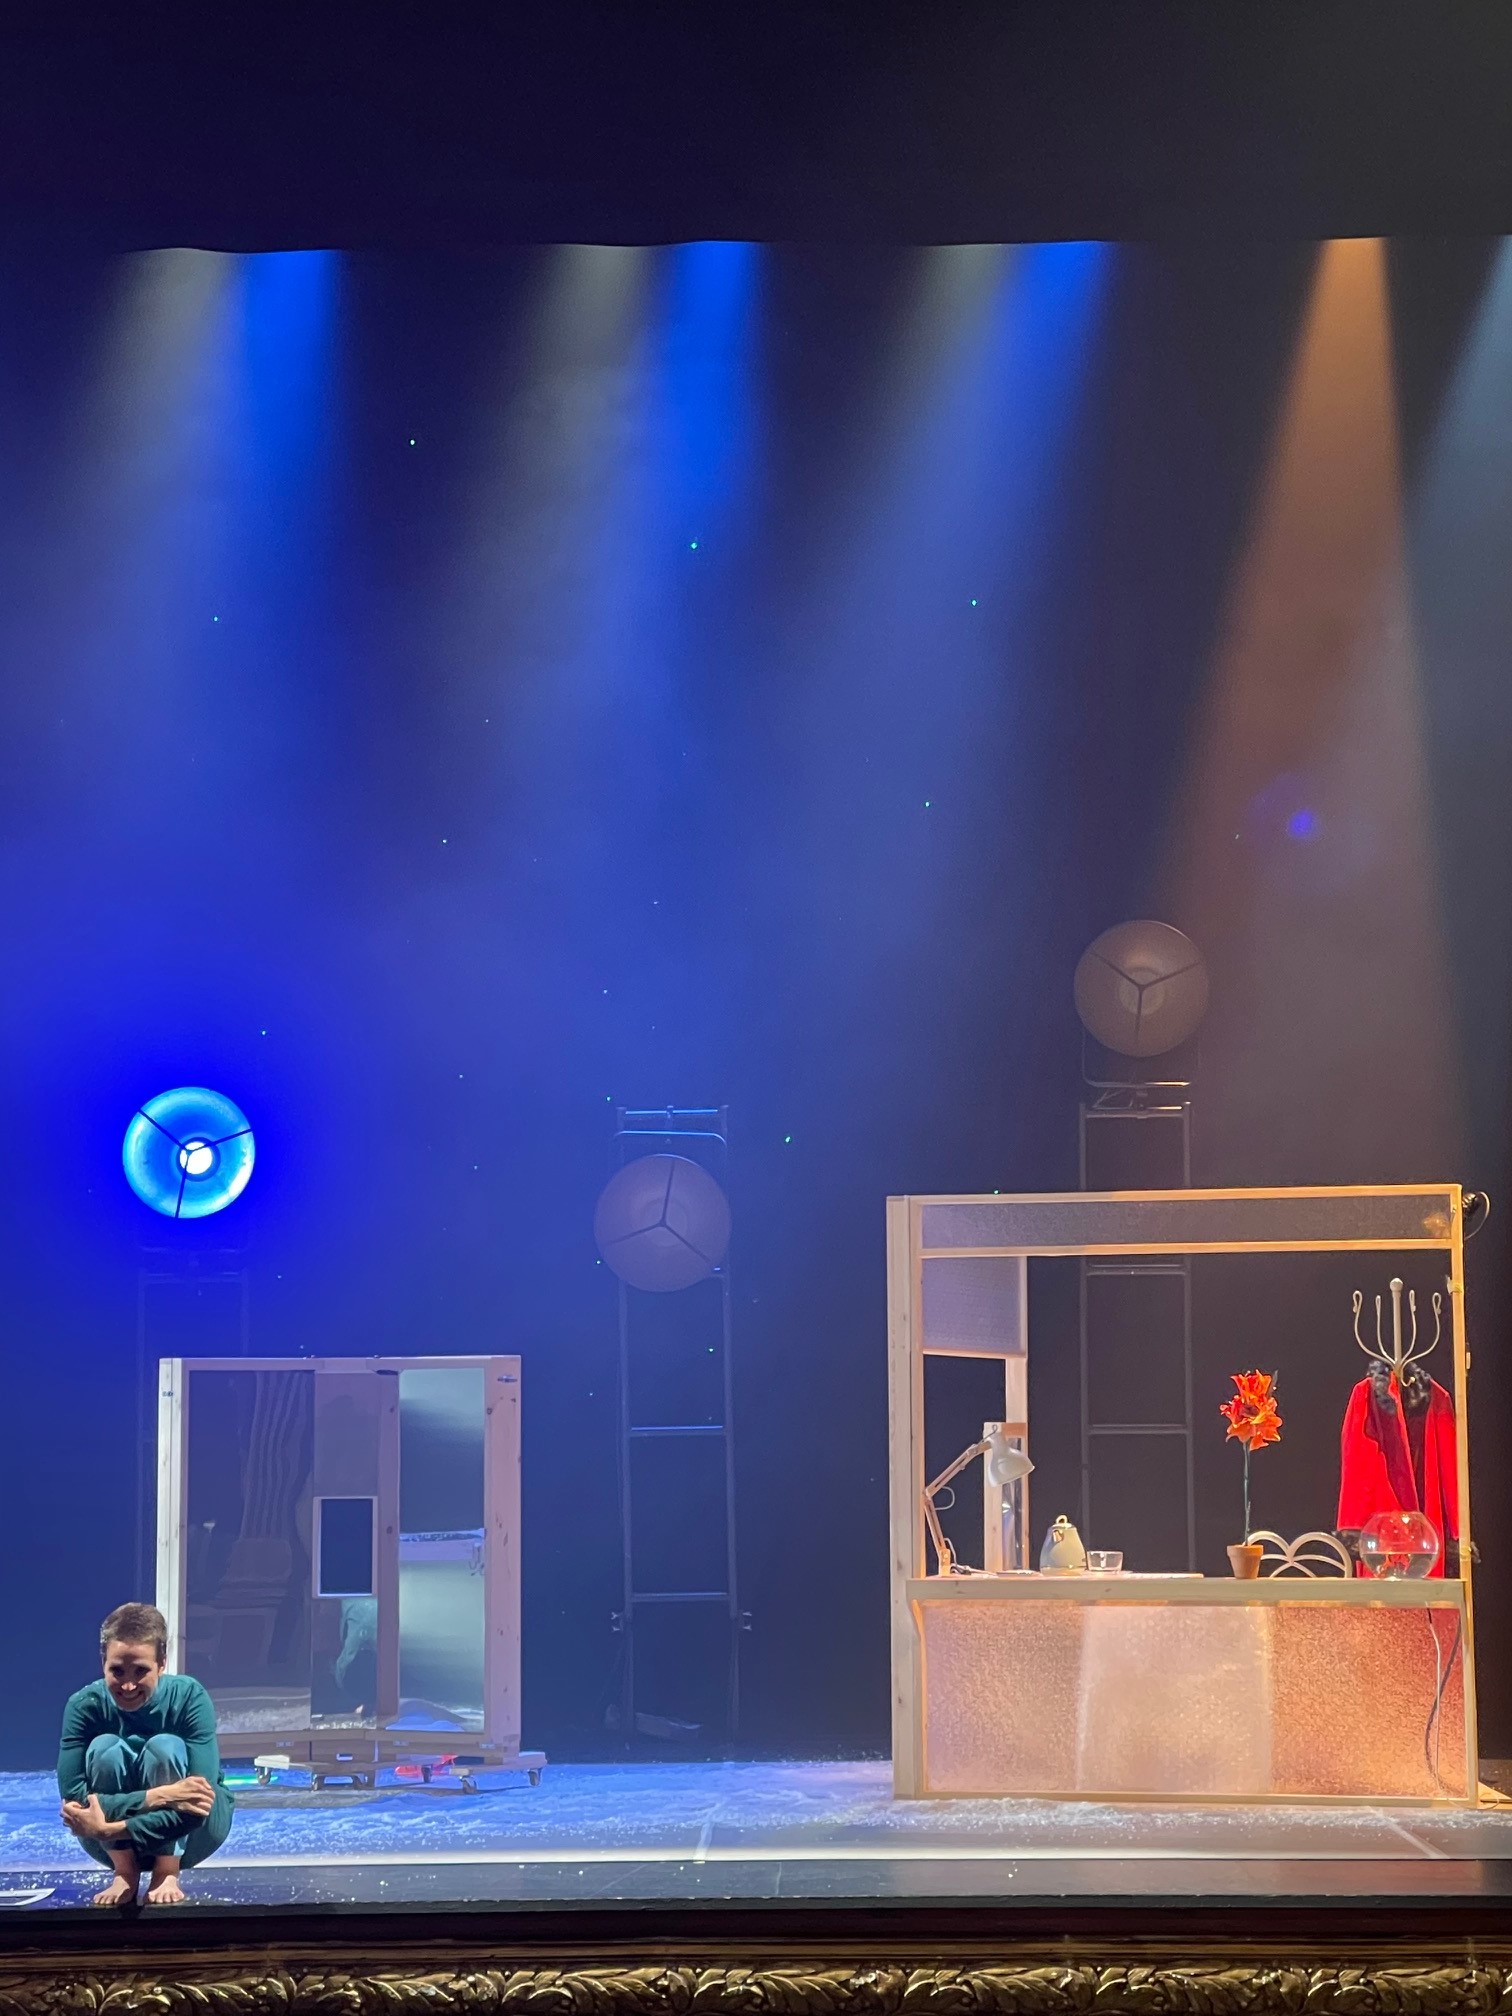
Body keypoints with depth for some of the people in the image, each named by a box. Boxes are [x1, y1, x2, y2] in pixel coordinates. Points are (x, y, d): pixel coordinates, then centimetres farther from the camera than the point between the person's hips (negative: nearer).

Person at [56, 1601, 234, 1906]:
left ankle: (167, 1875, -14)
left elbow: (201, 1798, -32)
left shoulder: (189, 1696, -24)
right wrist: (157, 1797, -41)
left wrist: (110, 1828, -38)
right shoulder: (85, 1705, -21)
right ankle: (125, 1874, -13)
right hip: (115, 1845, 1)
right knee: (105, 1747, -26)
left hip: (188, 1834, -1)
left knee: (165, 1746, -28)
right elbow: (74, 1798, -29)